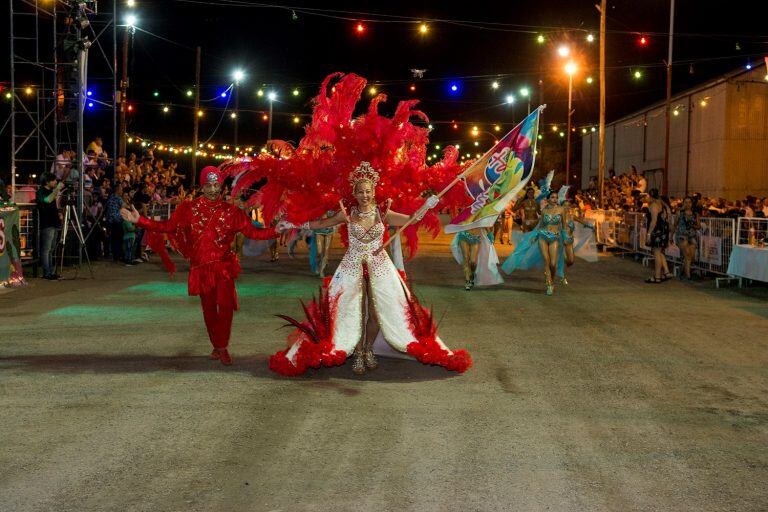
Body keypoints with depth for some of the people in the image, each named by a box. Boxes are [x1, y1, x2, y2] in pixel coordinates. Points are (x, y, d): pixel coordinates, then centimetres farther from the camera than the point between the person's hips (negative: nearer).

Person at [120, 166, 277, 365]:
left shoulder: (230, 211, 2)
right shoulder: (189, 208, 3)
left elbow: (252, 231, 1)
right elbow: (167, 227, 1)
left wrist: (275, 231, -12)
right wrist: (139, 220, -8)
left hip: (224, 266, -1)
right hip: (201, 267, 1)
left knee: (225, 305, -15)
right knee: (208, 309, 9)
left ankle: (222, 348, -2)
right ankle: (217, 346, 25)